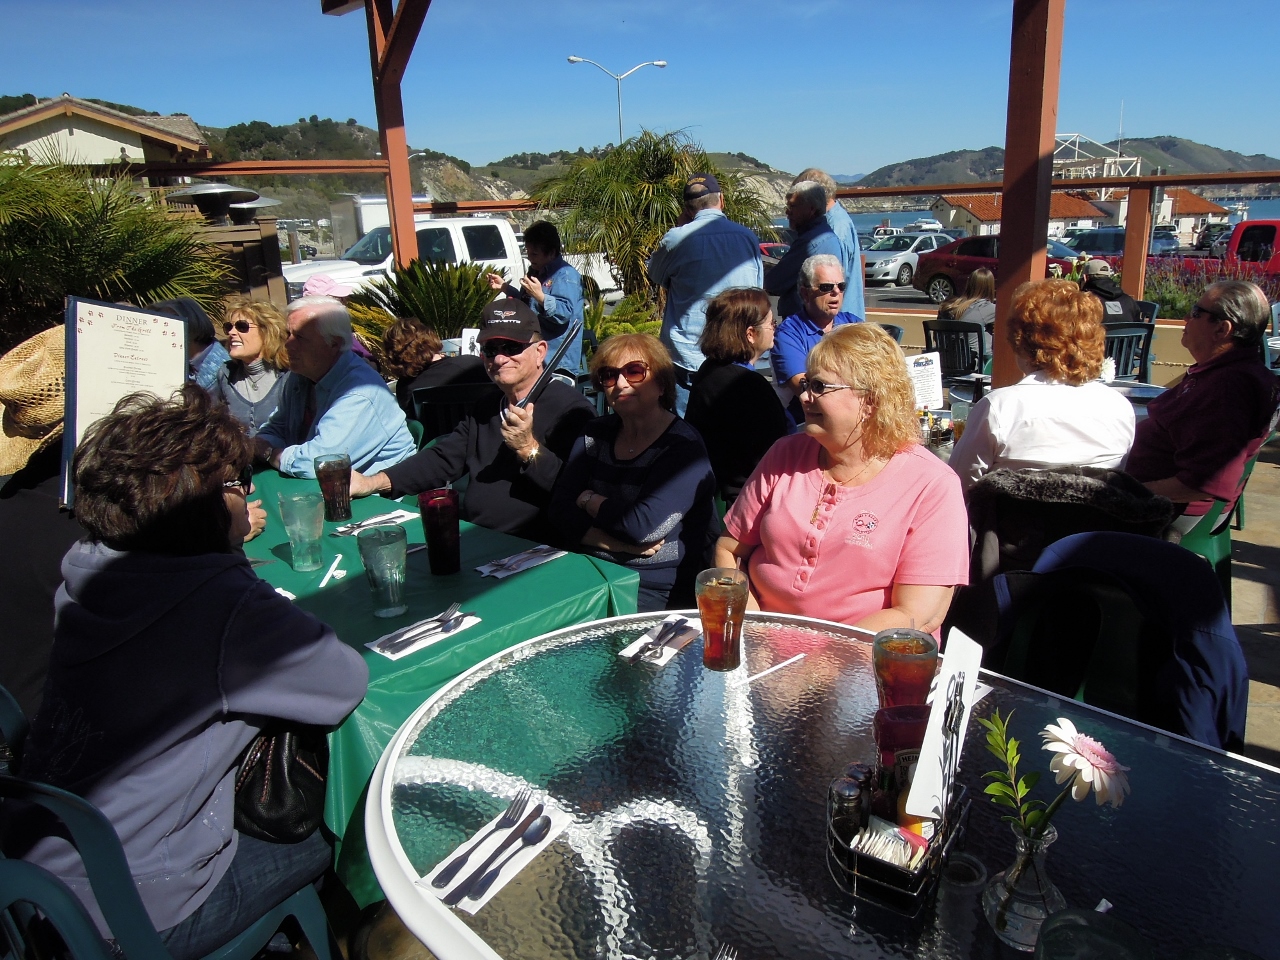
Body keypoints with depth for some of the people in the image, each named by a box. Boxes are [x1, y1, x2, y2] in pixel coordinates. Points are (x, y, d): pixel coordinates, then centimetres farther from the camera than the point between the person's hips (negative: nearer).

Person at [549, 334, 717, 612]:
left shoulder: (683, 446, -9)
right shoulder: (595, 434, 10)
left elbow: (644, 526, -21)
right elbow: (560, 510, 2)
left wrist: (589, 500, -4)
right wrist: (617, 544, -14)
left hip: (656, 591, -5)